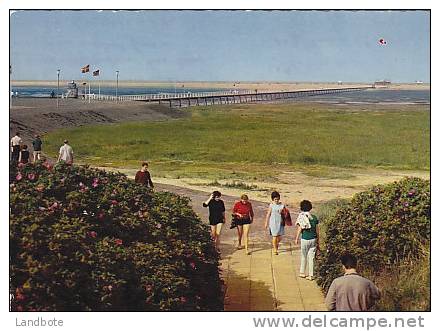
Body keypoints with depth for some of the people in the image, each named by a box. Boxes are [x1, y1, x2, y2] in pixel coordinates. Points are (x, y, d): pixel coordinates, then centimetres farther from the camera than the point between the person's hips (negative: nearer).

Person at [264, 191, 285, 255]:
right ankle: (275, 249, 11)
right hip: (273, 223, -3)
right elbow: (268, 214, -1)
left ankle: (275, 244, 35)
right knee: (275, 236, -2)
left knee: (279, 236, 5)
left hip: (280, 222, 3)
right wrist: (266, 223, 0)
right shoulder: (271, 206, -6)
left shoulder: (281, 205, 3)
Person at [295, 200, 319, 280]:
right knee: (311, 257, 7)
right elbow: (317, 230, 7)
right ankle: (310, 275, 8)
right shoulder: (314, 217, 3)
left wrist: (296, 238, 2)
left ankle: (302, 273, 25)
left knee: (304, 256, 15)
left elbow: (299, 229, -9)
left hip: (305, 239, -3)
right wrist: (318, 241, 16)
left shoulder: (301, 216, -8)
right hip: (313, 239, 3)